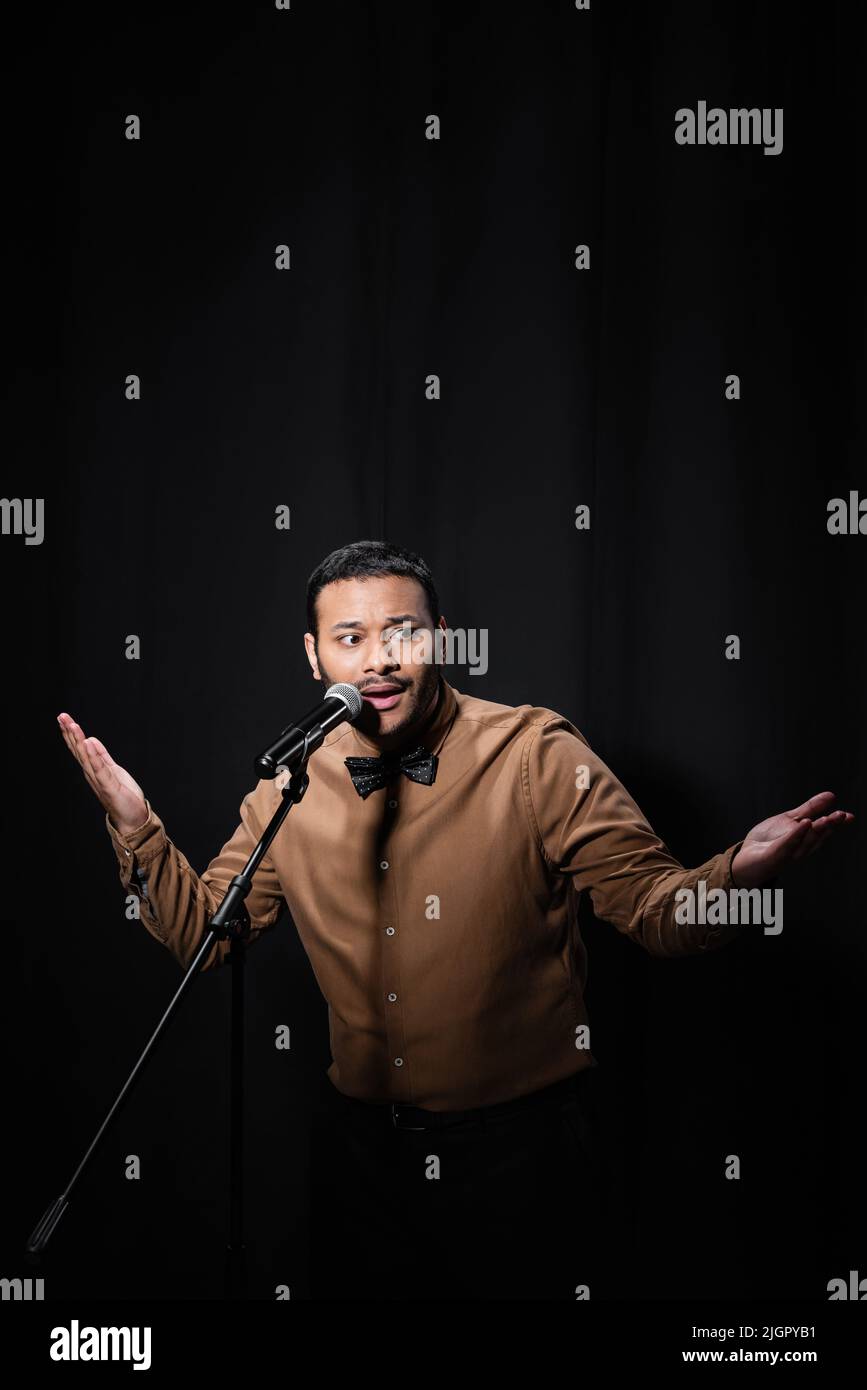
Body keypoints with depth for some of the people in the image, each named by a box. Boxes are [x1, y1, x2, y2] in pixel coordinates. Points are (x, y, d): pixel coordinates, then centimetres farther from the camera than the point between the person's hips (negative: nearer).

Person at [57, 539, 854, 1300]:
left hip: (523, 1147, -3)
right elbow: (201, 932, 7)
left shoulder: (537, 756, -11)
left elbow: (654, 909, -13)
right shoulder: (291, 786, 0)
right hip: (362, 1147, 4)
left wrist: (735, 877, -35)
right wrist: (136, 826, -7)